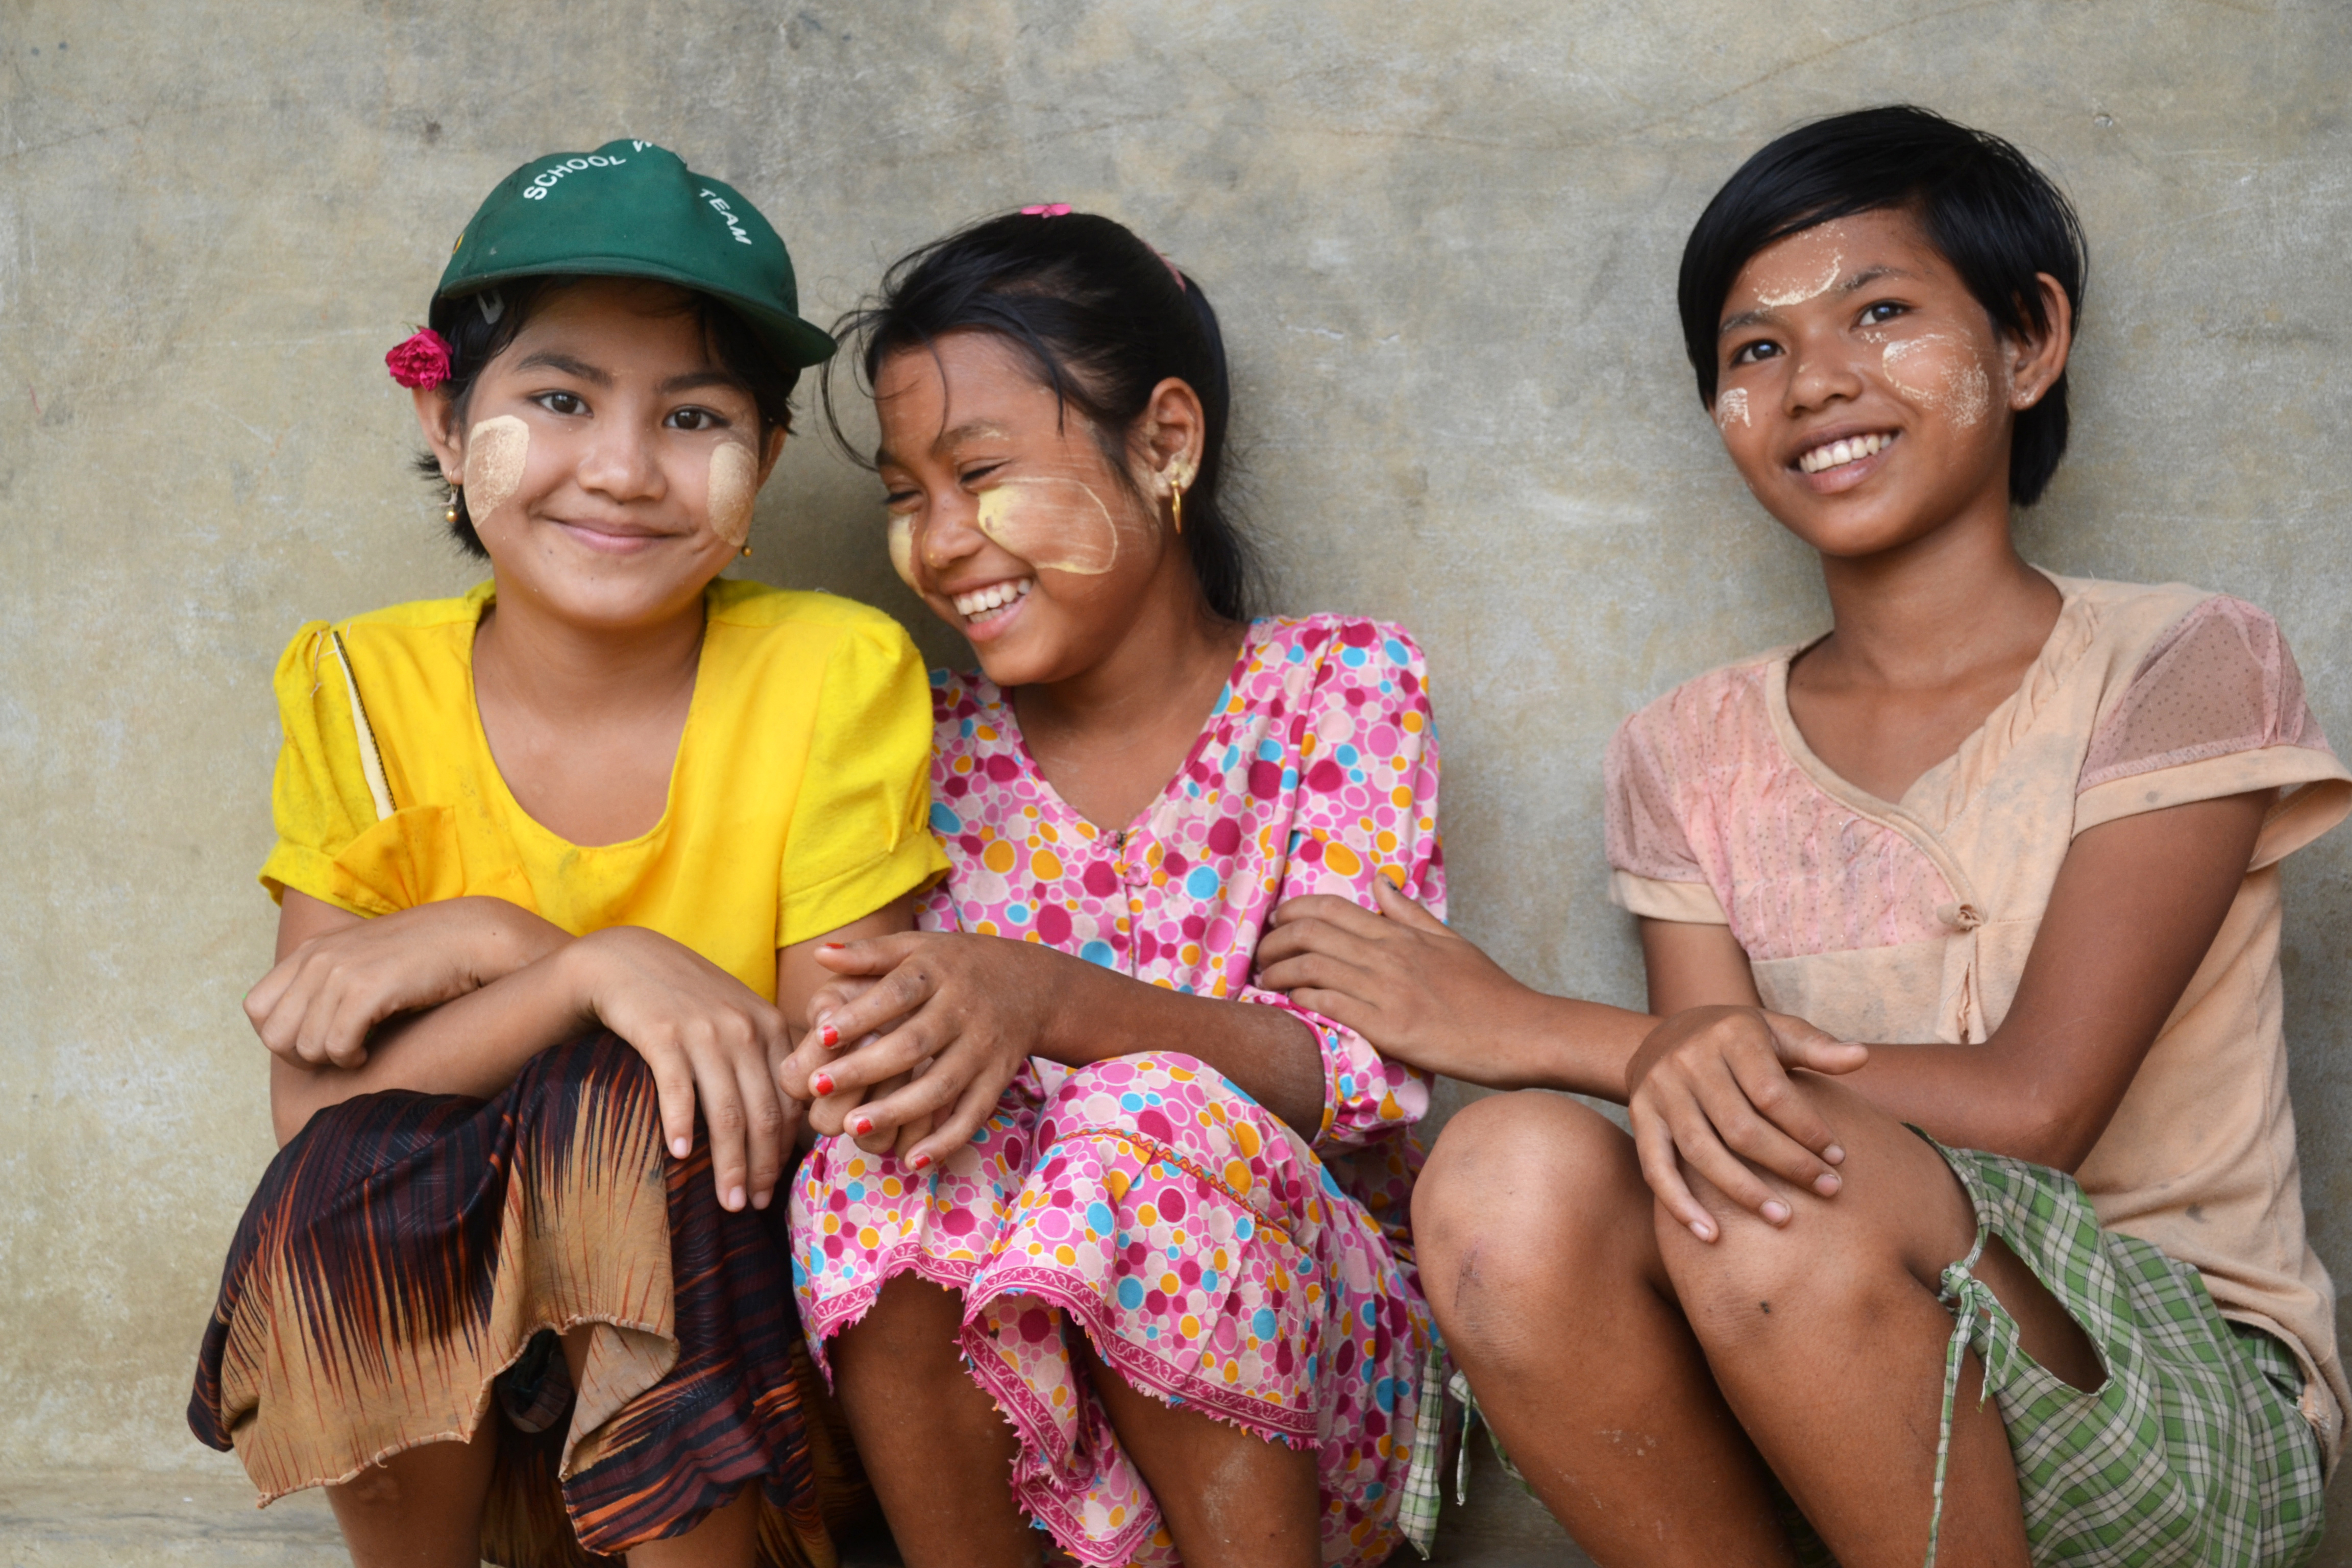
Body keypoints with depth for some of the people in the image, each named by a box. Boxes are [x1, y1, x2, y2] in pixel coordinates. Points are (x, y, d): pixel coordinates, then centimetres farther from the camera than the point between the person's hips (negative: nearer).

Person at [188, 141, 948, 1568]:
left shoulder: (838, 675, -12)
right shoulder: (358, 691, -4)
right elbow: (315, 1112, -12)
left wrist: (482, 948, -20)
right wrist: (594, 970, -28)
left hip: (738, 1359, -2)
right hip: (423, 1364, 3)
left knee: (613, 1108, -29)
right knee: (358, 1175, -27)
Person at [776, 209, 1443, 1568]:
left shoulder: (1340, 685, -2)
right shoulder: (939, 752, 7)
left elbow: (1371, 1065, -13)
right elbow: (876, 1032, 5)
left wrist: (1049, 999, -29)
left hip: (1316, 1365, -2)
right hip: (996, 1402, 2)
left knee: (1152, 1118, -30)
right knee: (896, 1138, -27)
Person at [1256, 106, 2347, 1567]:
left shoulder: (2181, 665, -4)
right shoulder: (1693, 754, 8)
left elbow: (2029, 1107, -15)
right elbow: (1715, 1068, -3)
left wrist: (1536, 1029, -15)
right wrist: (1687, 1060, -30)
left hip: (2191, 1400, -2)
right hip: (1841, 1405, 3)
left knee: (1800, 1190, -34)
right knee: (1512, 1177, -27)